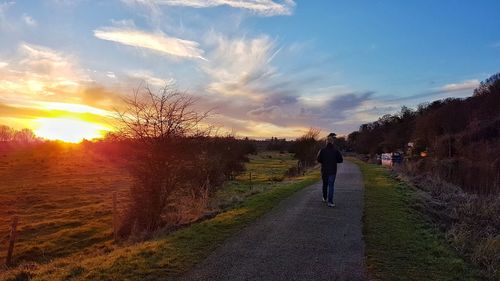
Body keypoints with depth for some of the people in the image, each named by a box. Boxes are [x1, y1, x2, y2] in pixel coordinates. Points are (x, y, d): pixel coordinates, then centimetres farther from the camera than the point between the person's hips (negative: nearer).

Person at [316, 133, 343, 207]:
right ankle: (330, 201, -9)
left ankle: (324, 198, 34)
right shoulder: (336, 151, -6)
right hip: (332, 171, -2)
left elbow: (318, 159, -9)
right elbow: (341, 160, -2)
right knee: (331, 185, -2)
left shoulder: (322, 150, -7)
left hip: (324, 170, 2)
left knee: (325, 184, 19)